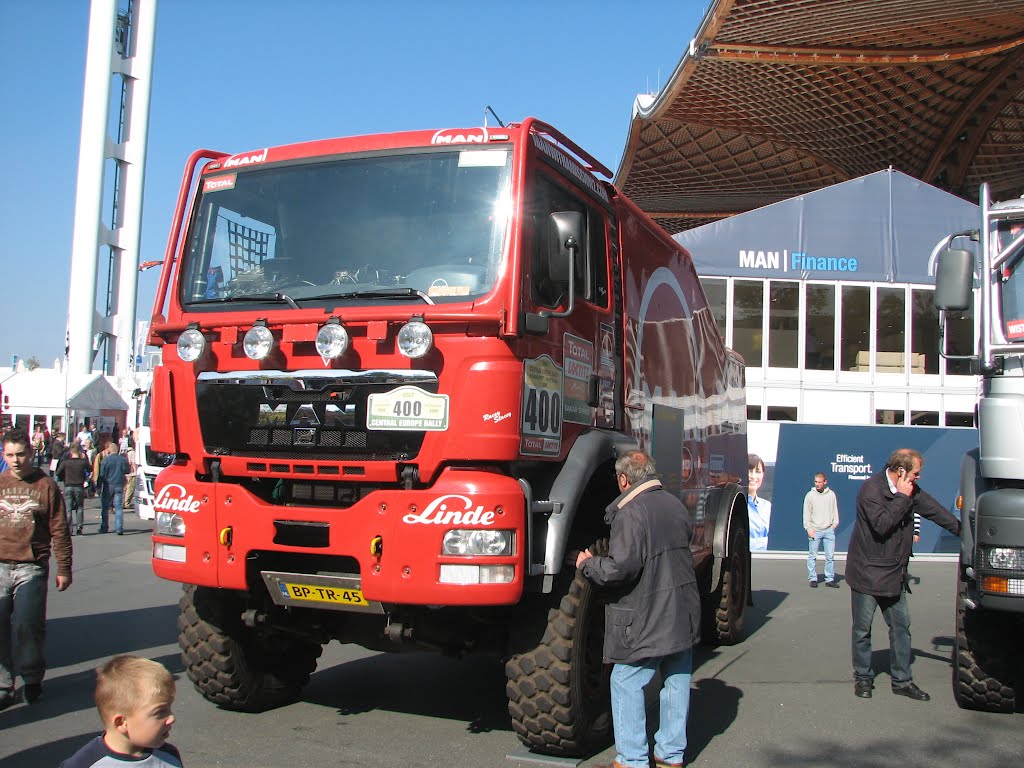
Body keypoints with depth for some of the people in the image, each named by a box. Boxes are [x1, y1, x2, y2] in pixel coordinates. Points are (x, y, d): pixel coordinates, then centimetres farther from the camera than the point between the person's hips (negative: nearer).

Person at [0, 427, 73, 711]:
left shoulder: (45, 486, 0)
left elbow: (59, 530, 2)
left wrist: (63, 568, 2)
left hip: (31, 567, -3)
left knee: (28, 625, -6)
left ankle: (32, 677, 14)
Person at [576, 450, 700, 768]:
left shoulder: (630, 513, -16)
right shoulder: (675, 505, 10)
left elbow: (620, 568, -22)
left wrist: (587, 563, -4)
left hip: (647, 618, -8)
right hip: (684, 612, 8)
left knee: (627, 683, 1)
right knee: (677, 682, 13)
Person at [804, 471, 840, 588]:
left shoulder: (831, 494, 5)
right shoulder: (810, 495, -1)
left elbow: (835, 511, 11)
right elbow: (806, 514, -1)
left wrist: (835, 523, 1)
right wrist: (808, 528, -6)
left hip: (829, 530, 2)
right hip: (815, 530, -2)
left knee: (830, 556, 3)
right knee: (812, 556, 2)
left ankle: (830, 579, 10)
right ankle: (812, 578, 9)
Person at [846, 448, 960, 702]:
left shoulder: (910, 491, 5)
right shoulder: (871, 489, -18)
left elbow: (935, 510, 15)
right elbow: (881, 524, -27)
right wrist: (902, 497, -22)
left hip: (894, 574, 7)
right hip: (867, 573, -7)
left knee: (901, 626, 9)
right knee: (863, 629, 4)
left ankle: (902, 680, 18)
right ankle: (862, 678, 17)